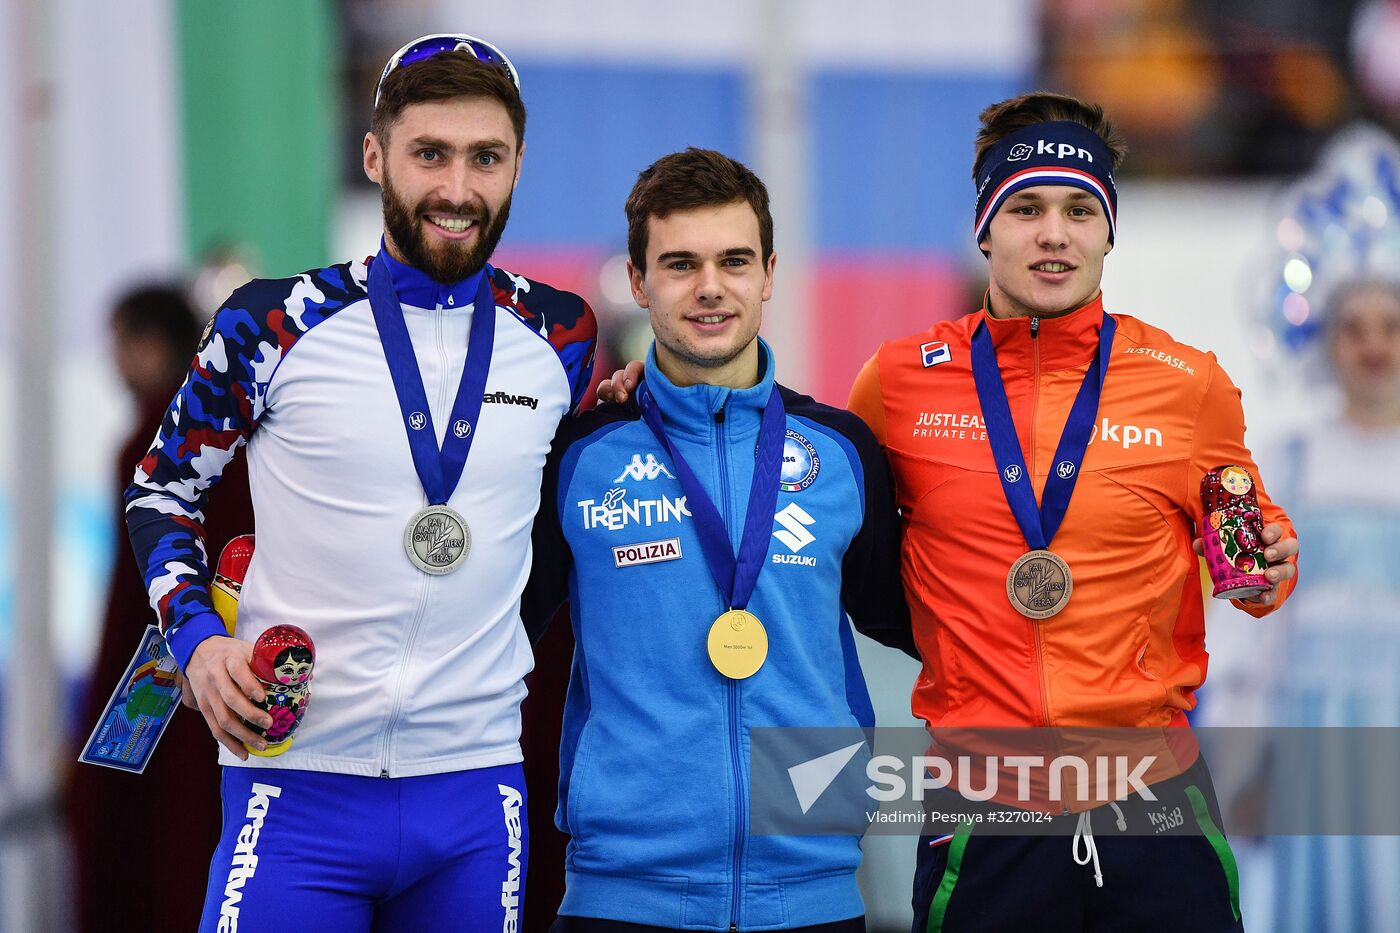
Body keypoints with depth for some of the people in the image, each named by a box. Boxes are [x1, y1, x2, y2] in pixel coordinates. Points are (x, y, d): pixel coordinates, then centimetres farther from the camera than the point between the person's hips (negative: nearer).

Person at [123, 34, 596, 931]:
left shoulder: (559, 336, 5)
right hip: (301, 781, -2)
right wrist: (196, 637, -4)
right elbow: (165, 486, 10)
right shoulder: (273, 327, -2)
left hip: (476, 787, 2)